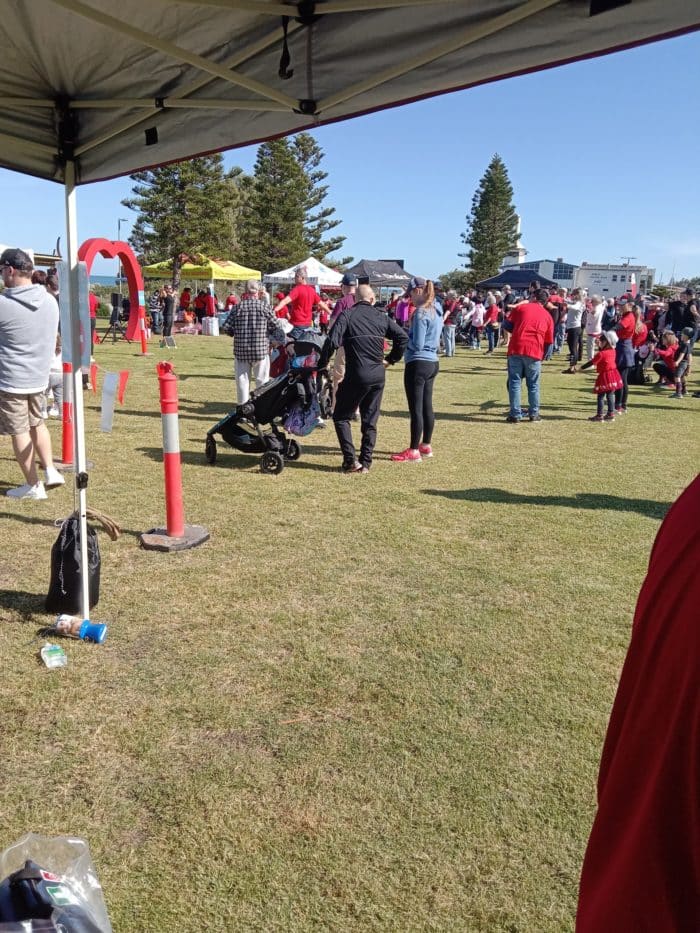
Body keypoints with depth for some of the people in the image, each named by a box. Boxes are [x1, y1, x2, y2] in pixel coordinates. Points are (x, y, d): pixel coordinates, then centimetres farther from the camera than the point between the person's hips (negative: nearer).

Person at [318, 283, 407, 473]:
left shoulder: (347, 315, -4)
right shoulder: (381, 316, 9)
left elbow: (333, 341, -15)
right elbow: (403, 337, 5)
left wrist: (322, 364, -3)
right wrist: (390, 359, 14)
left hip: (356, 375, -4)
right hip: (378, 375, 4)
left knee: (341, 416, 9)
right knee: (370, 420, 13)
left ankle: (350, 461, -1)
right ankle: (365, 463, 12)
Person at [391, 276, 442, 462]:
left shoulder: (421, 312, -17)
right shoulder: (436, 310, 10)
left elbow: (417, 344, -19)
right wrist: (408, 339, 14)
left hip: (418, 363, -9)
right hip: (433, 362, 9)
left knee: (416, 409, -4)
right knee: (426, 406, 15)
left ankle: (414, 451, 1)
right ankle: (426, 446, 25)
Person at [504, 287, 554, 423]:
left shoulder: (520, 307, 9)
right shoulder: (547, 316, 13)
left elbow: (507, 325, 9)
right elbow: (548, 341, 13)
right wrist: (542, 356, 22)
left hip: (516, 350, -1)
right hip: (535, 352, 1)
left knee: (514, 382, 4)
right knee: (533, 384, 12)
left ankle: (515, 415, 3)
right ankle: (534, 414, 17)